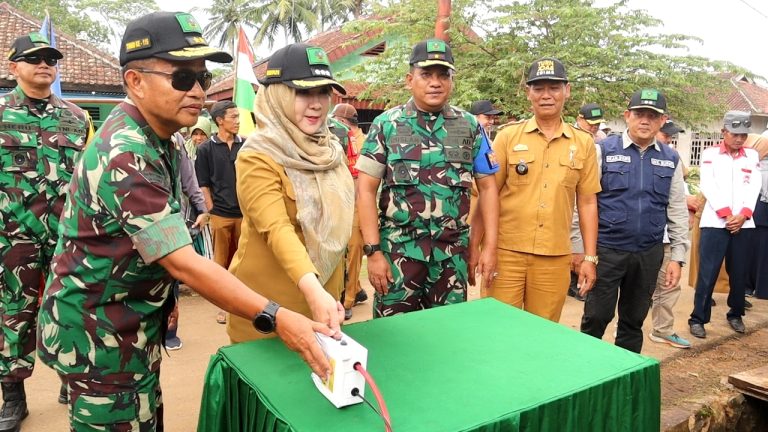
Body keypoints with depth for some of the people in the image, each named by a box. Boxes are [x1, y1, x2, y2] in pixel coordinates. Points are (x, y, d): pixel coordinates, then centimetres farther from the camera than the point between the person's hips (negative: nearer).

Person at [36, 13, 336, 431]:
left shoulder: (153, 138, 4)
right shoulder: (125, 155, -27)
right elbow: (183, 262, -32)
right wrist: (275, 318, -35)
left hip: (129, 326, 9)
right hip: (99, 333, -9)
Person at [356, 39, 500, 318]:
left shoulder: (469, 126, 6)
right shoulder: (386, 125, 0)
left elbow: (487, 187, 10)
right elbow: (366, 190, -3)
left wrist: (490, 246, 3)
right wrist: (373, 251, -9)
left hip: (453, 252, 2)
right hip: (398, 249, -2)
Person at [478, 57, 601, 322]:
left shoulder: (583, 143, 6)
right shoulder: (508, 136, 0)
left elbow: (587, 203, 8)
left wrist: (590, 258, 6)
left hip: (555, 258, 2)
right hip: (506, 251, -1)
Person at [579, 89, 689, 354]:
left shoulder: (671, 159, 7)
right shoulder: (604, 150, -3)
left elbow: (677, 212, 10)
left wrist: (677, 257, 7)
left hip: (649, 253, 3)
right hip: (607, 250, -3)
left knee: (634, 320, 14)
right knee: (597, 317, 1)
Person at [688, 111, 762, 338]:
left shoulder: (752, 155, 13)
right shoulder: (710, 154, 4)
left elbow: (755, 187, 4)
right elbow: (708, 186, -5)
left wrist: (743, 215, -10)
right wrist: (726, 215, -13)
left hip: (743, 223, 3)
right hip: (715, 222, -3)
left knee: (740, 273, 9)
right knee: (708, 272, -5)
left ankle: (735, 315, 26)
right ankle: (698, 319, 3)